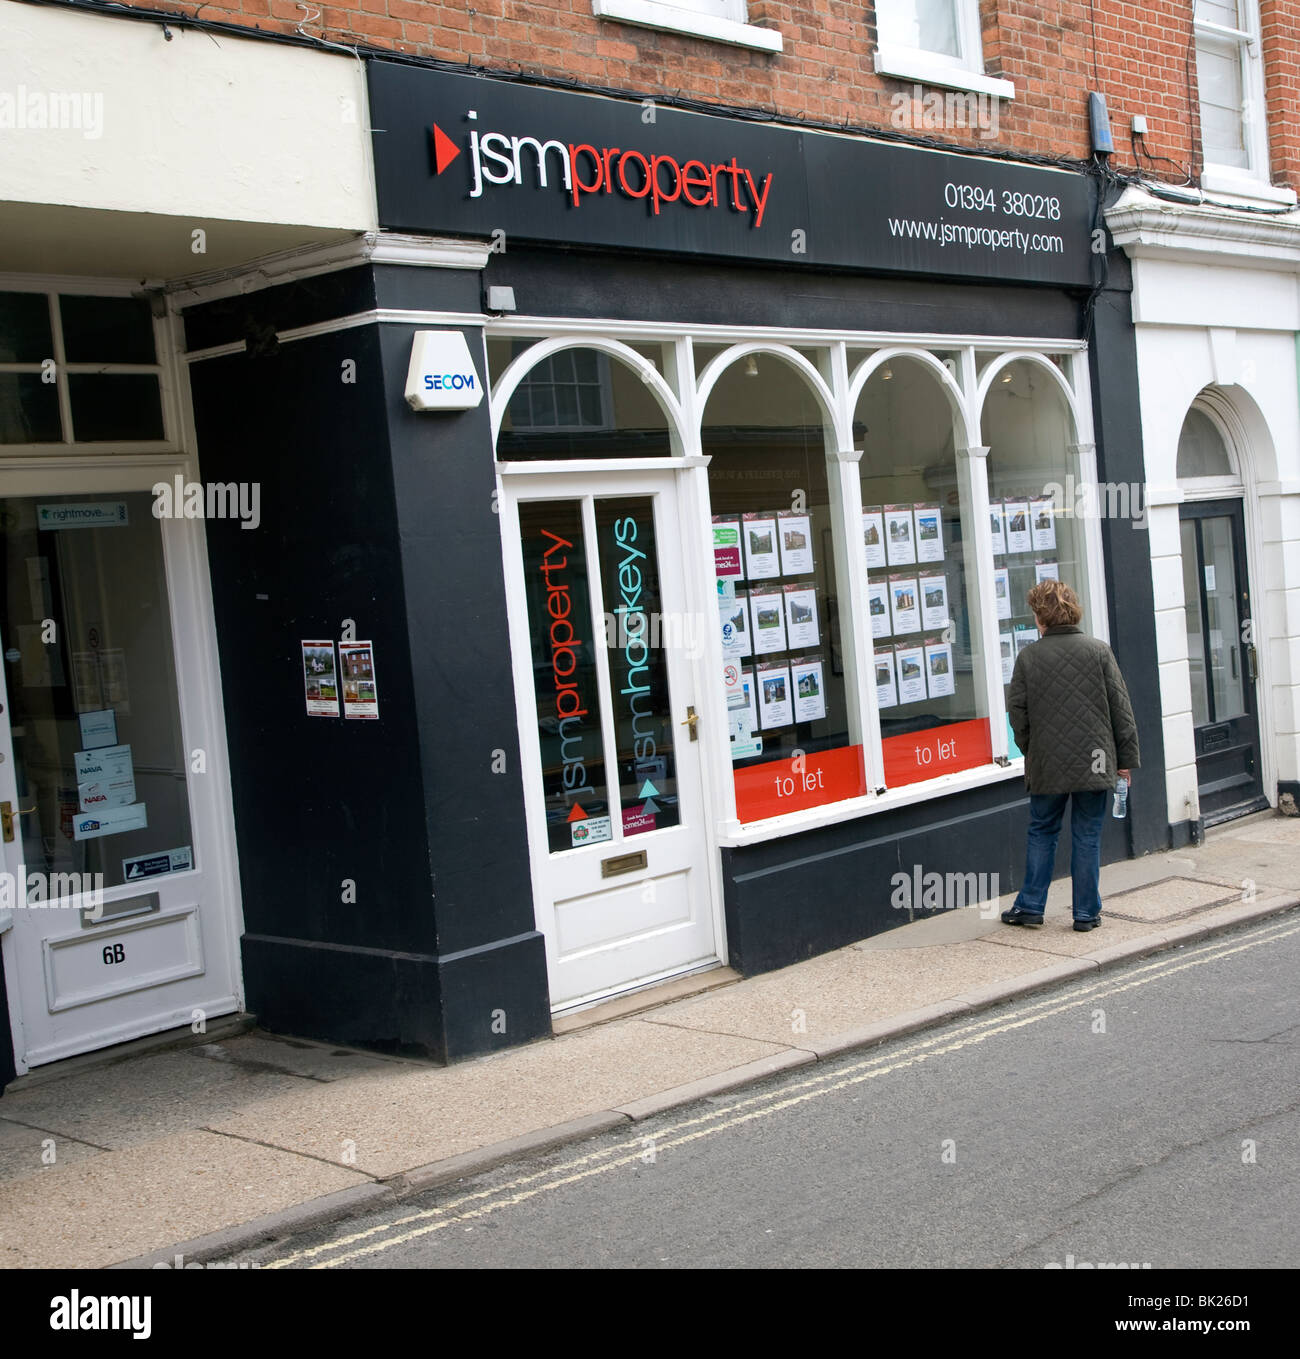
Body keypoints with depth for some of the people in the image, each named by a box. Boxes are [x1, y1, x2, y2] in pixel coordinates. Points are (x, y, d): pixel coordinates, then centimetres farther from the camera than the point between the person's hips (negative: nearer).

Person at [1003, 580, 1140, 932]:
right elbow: (1121, 709, -1)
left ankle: (1030, 906, 17)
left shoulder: (1028, 657, -4)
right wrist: (1126, 758, 6)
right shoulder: (1099, 651, -3)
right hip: (1093, 763, 0)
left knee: (1042, 833, 14)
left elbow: (1017, 714, 0)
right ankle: (1086, 913, 10)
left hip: (1047, 766, 0)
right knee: (1087, 836, 7)